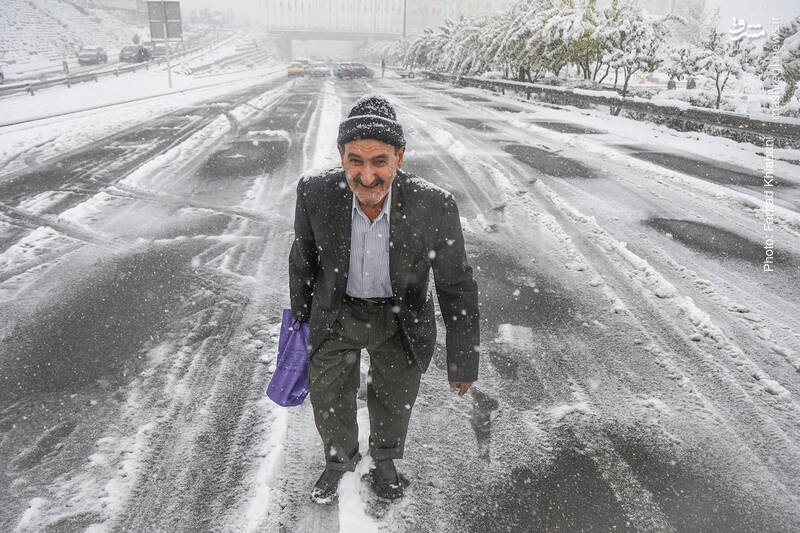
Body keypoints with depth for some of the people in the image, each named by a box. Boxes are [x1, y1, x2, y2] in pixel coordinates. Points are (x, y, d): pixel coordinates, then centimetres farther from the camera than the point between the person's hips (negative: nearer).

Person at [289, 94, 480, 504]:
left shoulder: (434, 206, -31)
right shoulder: (315, 193, -26)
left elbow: (456, 286, -18)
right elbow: (303, 259, -6)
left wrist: (463, 361, -11)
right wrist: (300, 318, 8)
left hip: (401, 318, 0)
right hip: (337, 313, 1)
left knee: (394, 399, 22)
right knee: (328, 398, 17)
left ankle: (384, 459, 55)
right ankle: (340, 459, 51)